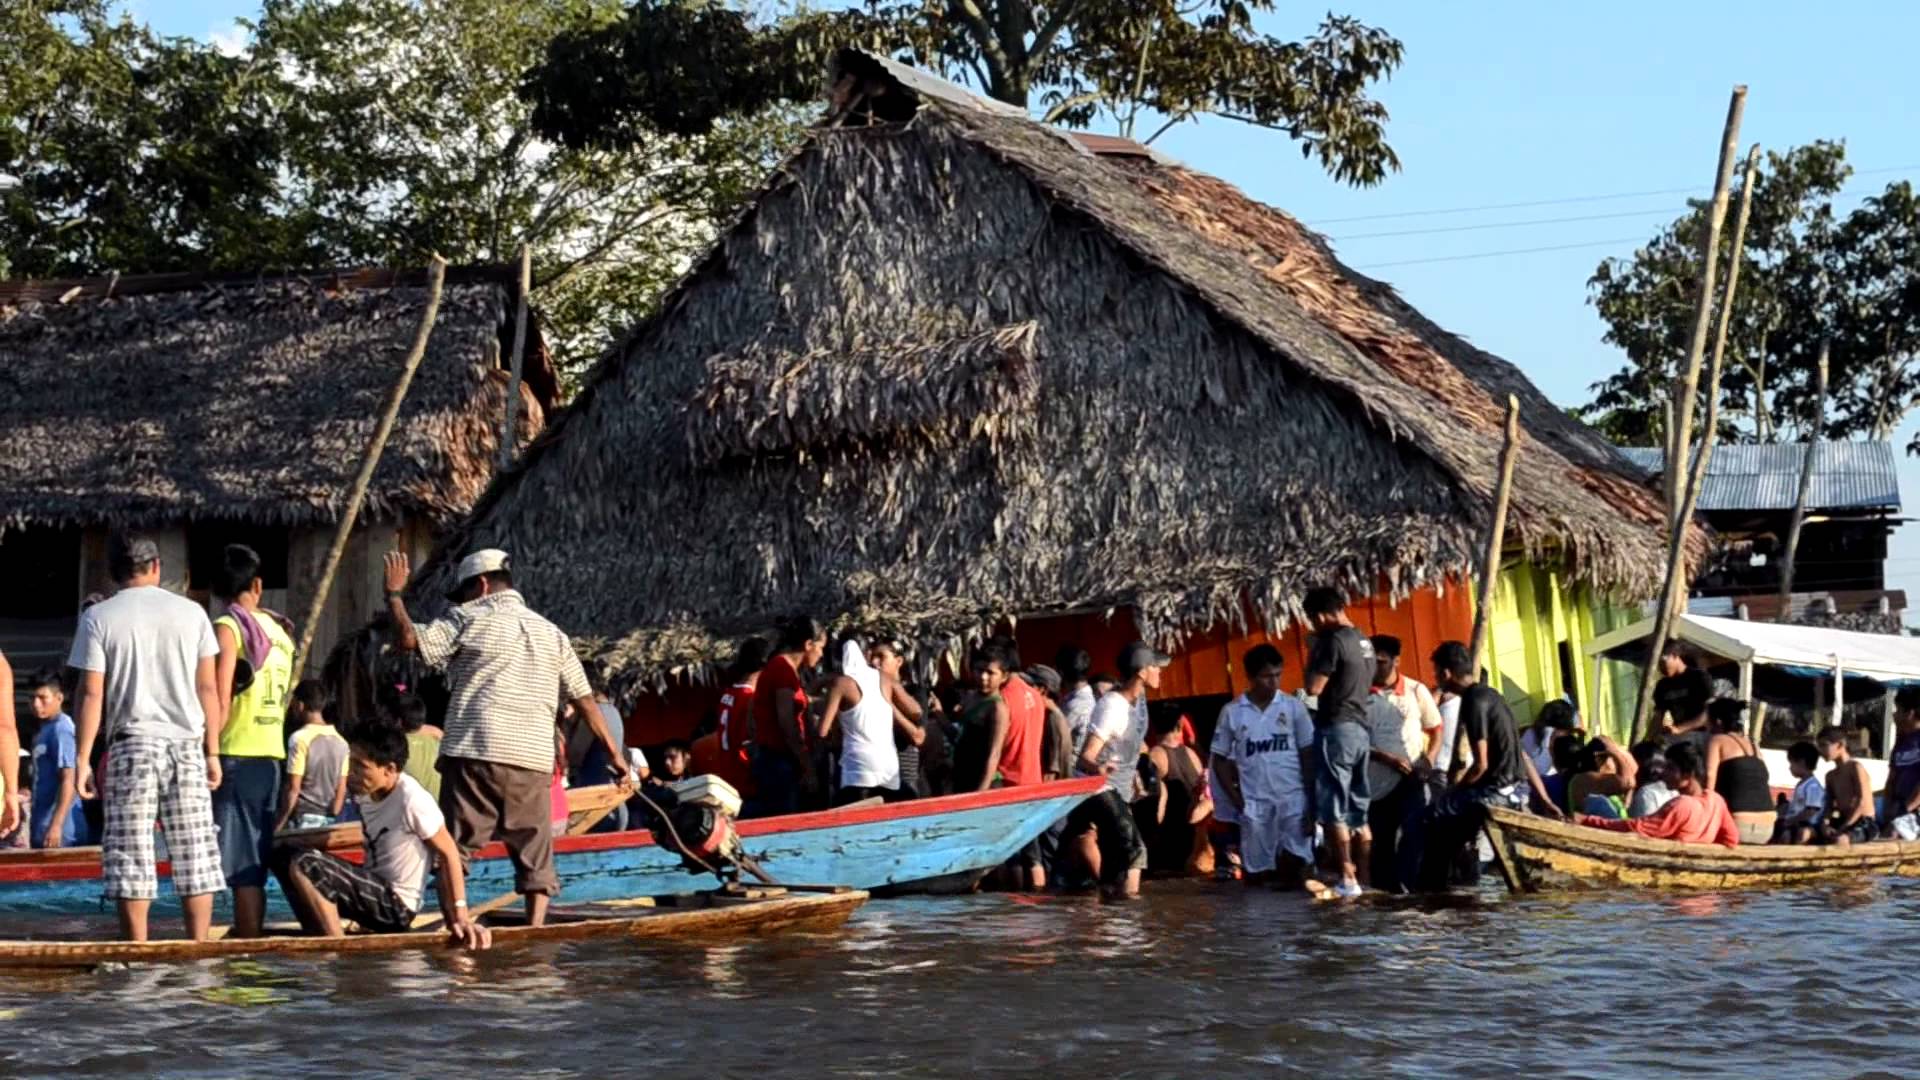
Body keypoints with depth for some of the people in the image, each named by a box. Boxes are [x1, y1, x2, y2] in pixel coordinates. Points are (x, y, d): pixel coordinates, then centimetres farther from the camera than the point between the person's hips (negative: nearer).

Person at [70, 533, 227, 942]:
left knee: (130, 859, 1)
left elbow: (92, 694, -5)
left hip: (132, 744, -2)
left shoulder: (99, 617, -1)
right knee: (195, 854, 6)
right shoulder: (191, 612, 6)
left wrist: (82, 758, -1)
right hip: (187, 743, 2)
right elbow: (208, 689, 6)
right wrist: (212, 751, 12)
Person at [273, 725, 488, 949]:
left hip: (396, 906, -9)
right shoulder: (365, 792, 0)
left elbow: (448, 852, -15)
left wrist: (461, 917, -15)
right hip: (373, 893, 9)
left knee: (304, 865, -23)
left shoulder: (412, 800, -22)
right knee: (284, 856, 5)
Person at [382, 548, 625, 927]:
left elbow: (408, 639, -4)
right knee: (535, 854, 9)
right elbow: (585, 699, 16)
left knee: (455, 847, 1)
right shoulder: (551, 633, 18)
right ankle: (535, 929, 2)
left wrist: (395, 594, 12)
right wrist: (615, 754, 18)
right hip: (533, 761, 4)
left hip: (474, 754, -3)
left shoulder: (468, 620, 4)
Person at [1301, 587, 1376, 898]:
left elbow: (1314, 687, -16)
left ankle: (1348, 880, -10)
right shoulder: (1364, 642, 15)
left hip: (1337, 730, -9)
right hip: (1361, 729, 9)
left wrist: (1313, 654, -2)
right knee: (1357, 811, 11)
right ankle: (1366, 877, 11)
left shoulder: (1333, 641, -13)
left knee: (1334, 811, -7)